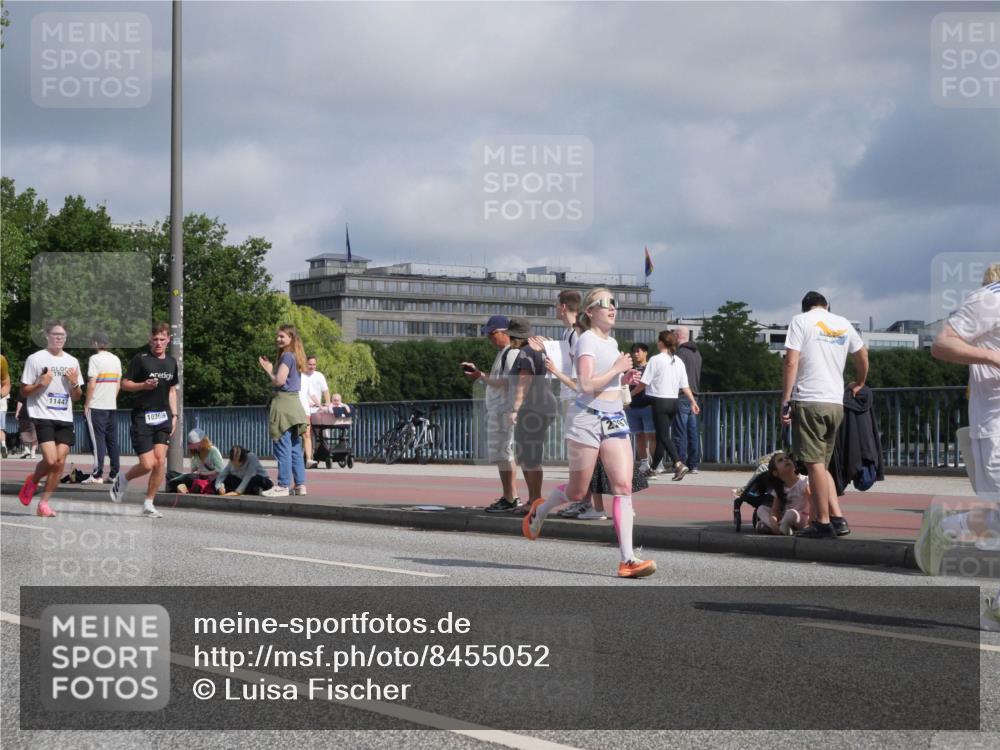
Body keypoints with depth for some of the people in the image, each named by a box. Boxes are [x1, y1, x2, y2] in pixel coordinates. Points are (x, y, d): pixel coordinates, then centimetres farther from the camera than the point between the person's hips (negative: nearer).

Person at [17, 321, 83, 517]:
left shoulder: (72, 362, 13)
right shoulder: (36, 359, -1)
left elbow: (76, 397, 18)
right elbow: (24, 392, 1)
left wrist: (75, 383, -2)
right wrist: (40, 384, -16)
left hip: (65, 419, 5)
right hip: (42, 416, -5)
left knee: (60, 462, -3)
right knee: (50, 460, -17)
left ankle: (44, 503, 9)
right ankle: (32, 481, 15)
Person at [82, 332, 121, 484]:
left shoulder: (95, 359, -9)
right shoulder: (116, 360, 10)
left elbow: (92, 384, -12)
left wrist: (86, 404, -6)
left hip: (97, 406, -6)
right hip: (112, 406, 6)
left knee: (98, 440, -5)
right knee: (112, 440, 9)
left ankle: (97, 475, -8)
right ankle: (114, 474, 9)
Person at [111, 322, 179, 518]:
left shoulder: (171, 362, 13)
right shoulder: (140, 359, -5)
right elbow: (124, 384, -4)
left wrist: (174, 415, 14)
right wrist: (143, 385, -21)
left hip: (163, 417, 5)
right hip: (142, 417, -5)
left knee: (160, 461, -7)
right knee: (148, 464, -9)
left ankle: (148, 504, 6)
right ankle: (122, 479, 22)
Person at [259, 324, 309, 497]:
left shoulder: (287, 356, -11)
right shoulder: (295, 356, 17)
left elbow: (279, 381, -16)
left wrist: (268, 369, -1)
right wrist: (271, 367, 14)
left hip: (283, 403, -10)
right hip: (294, 402, 10)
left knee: (283, 448, -8)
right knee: (295, 449, 11)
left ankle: (283, 486, -8)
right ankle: (300, 485, 12)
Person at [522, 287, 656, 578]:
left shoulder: (612, 342, 16)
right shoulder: (587, 340, -9)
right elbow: (586, 384, -21)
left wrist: (625, 379, 11)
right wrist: (617, 369, -14)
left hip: (615, 421, 7)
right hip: (588, 419, -7)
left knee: (624, 486, -8)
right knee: (577, 492, 4)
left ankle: (627, 559, -12)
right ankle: (539, 510, 36)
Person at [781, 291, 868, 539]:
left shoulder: (800, 321, 0)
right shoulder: (843, 323, 15)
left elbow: (791, 363, -9)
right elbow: (862, 356, 27)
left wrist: (786, 402, -7)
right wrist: (859, 384, 45)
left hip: (809, 400, -5)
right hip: (836, 402, 5)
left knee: (815, 463, -4)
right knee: (822, 464, 14)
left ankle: (823, 523, -4)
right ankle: (837, 518, 7)